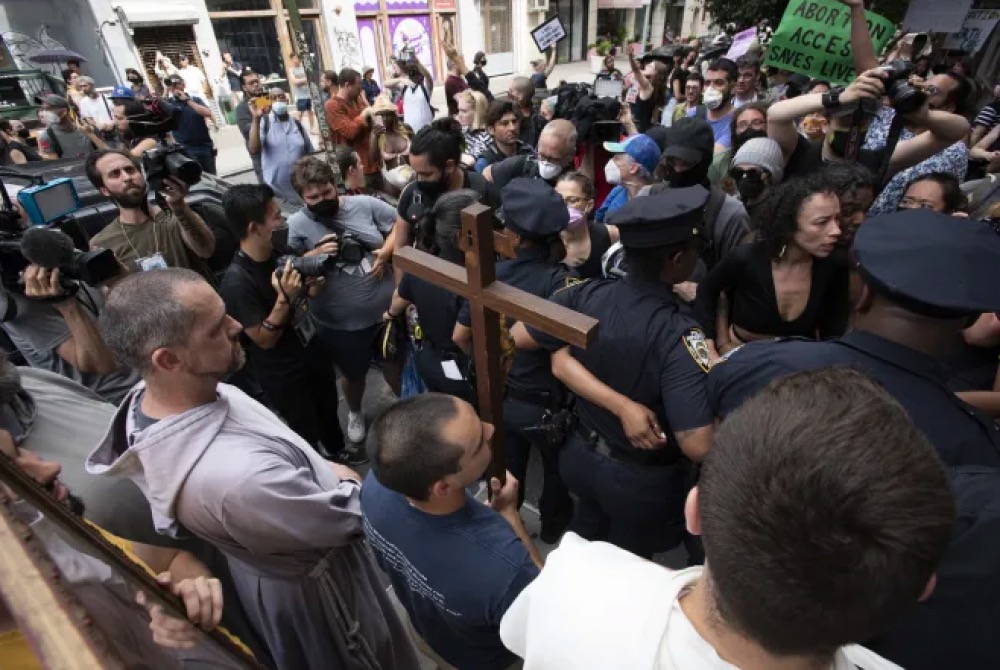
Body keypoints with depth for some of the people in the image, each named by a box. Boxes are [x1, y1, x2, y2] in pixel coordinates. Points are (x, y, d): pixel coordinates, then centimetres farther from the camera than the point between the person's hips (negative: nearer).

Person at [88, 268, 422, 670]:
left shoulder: (145, 396, -19)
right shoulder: (238, 476, -46)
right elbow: (344, 519, -28)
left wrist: (317, 471, -6)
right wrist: (349, 483, -8)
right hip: (308, 586, -7)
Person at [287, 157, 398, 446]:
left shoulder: (366, 204, -6)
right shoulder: (296, 225, -10)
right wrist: (316, 254, -22)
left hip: (387, 307, 1)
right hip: (340, 322, -1)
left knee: (395, 362, 23)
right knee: (353, 373, 22)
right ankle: (355, 413, 55)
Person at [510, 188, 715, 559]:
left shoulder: (585, 294, -19)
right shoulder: (679, 336, -34)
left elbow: (517, 337, -9)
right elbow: (698, 446, -38)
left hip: (582, 454, 5)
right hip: (643, 481, -4)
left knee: (581, 548, 35)